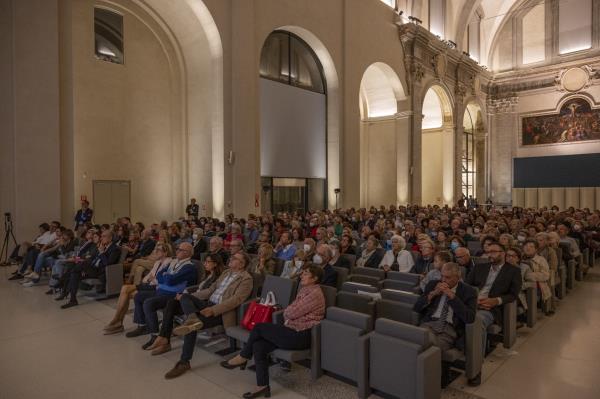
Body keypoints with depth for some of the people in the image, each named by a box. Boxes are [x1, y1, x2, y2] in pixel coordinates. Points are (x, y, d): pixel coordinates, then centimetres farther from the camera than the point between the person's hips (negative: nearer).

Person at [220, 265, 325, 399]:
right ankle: (262, 386, -3)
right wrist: (287, 319, -1)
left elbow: (292, 312, -17)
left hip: (301, 336, -9)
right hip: (294, 331, 9)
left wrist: (285, 312, 4)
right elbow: (290, 312, 20)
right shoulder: (305, 290, 17)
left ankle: (243, 357, 9)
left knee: (259, 327, -11)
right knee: (258, 346, -9)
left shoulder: (315, 293, -14)